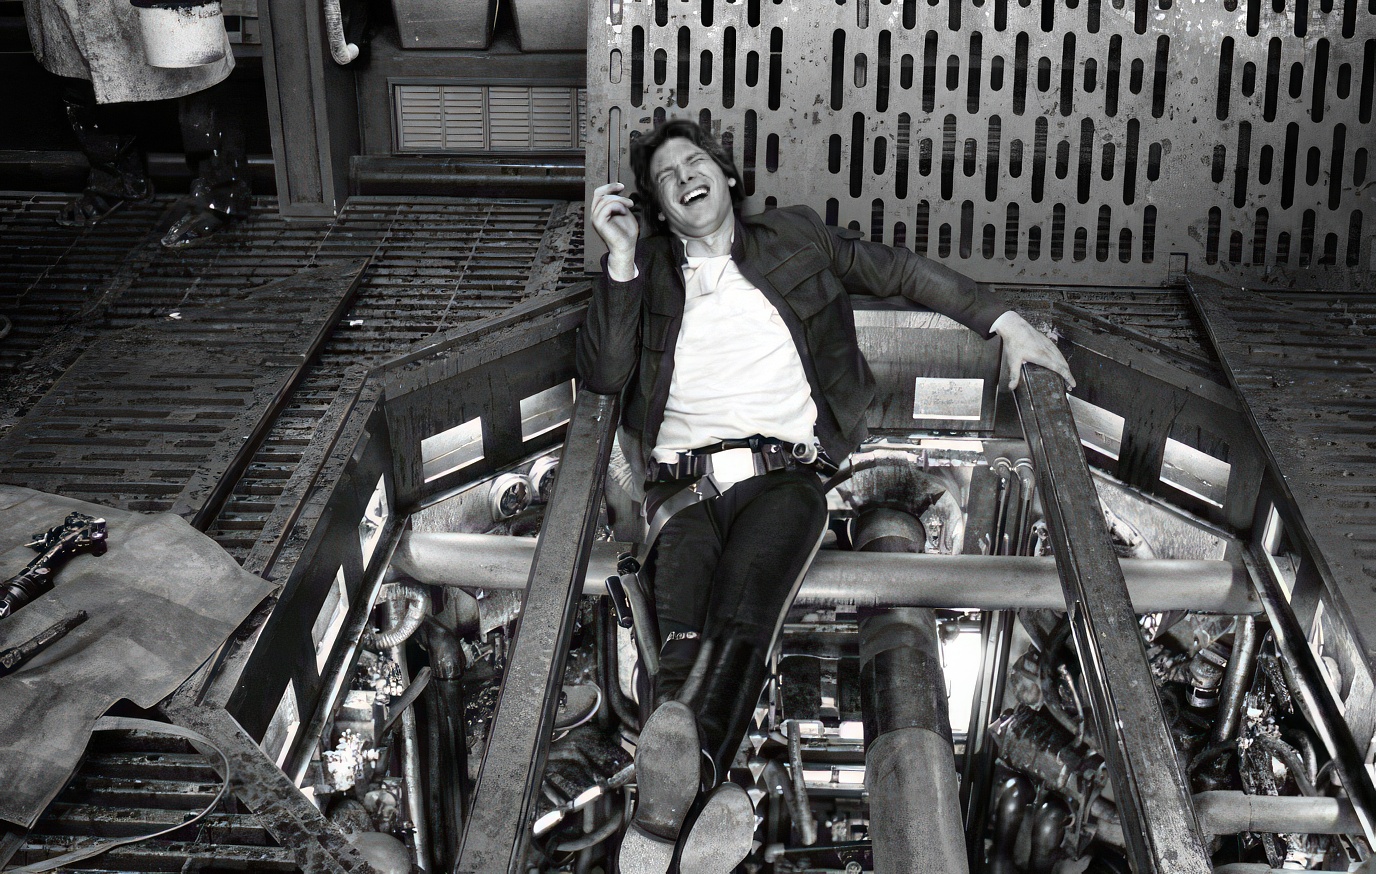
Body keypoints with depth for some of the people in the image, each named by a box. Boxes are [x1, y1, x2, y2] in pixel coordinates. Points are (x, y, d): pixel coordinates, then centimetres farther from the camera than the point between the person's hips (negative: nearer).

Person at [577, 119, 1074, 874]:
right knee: (686, 634, -30)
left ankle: (665, 813, -54)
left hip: (782, 477, -2)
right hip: (684, 486, 2)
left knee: (740, 619, -33)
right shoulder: (649, 272, 22)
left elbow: (900, 272, 32)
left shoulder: (792, 239, 24)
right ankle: (690, 800, -52)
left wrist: (1004, 321, 28)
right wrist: (621, 256, 4)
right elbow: (603, 375, 7)